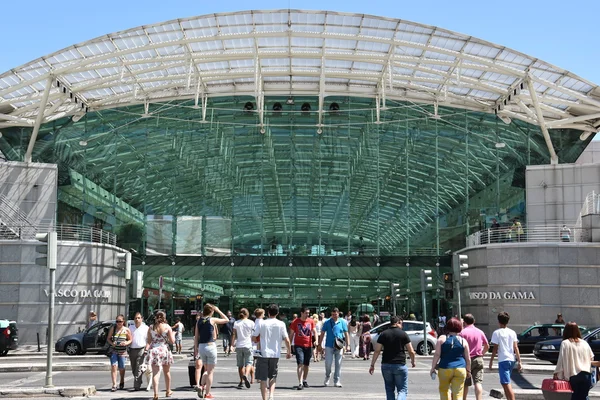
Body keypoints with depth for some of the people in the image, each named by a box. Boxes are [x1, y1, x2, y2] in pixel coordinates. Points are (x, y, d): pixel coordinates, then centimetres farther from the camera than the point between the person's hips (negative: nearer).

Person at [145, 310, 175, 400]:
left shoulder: (151, 327, 2)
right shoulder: (167, 327, -3)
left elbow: (148, 340, -3)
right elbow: (172, 341, -2)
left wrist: (147, 349, -2)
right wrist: (173, 334, 16)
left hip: (154, 351, 0)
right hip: (164, 350, 0)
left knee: (155, 373, -1)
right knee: (167, 372, 17)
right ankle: (168, 391, 30)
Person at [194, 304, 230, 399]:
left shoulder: (199, 321, 5)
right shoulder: (212, 320, -8)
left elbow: (196, 336, 7)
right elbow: (227, 320, 5)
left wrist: (196, 349, 14)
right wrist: (218, 310, 7)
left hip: (201, 346, 5)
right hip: (210, 346, -5)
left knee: (207, 370, 20)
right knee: (210, 371, 5)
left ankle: (201, 386, -1)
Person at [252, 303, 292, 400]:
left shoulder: (262, 323, -4)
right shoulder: (281, 324, -3)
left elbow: (253, 337, -2)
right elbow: (287, 340, -4)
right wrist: (289, 352, 9)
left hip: (263, 353, -1)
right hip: (275, 354, 1)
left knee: (263, 379, 5)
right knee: (273, 377, 17)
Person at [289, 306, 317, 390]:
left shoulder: (311, 321, 5)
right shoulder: (295, 322, -2)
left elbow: (314, 331, 5)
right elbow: (291, 334, 4)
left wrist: (316, 340, -12)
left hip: (308, 345, 3)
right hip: (298, 345, -3)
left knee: (306, 364, 13)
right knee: (300, 364, -13)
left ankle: (304, 380, 31)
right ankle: (300, 383, -17)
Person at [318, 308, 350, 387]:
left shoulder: (343, 322, 5)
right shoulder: (327, 322, 3)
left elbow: (346, 334, 9)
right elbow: (322, 333, 7)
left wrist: (347, 345, 5)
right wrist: (320, 344, 4)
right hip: (329, 346, -1)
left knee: (338, 364, 2)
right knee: (328, 363, -3)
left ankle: (336, 381, 9)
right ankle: (327, 377, 23)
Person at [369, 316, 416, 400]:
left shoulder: (383, 334, 3)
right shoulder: (403, 334, -2)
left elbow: (377, 351, -1)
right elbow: (411, 351, -1)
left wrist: (372, 365, 5)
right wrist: (413, 361, 18)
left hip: (386, 365, 3)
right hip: (400, 365, -3)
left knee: (389, 390, 16)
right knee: (402, 390, 1)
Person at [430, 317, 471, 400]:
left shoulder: (442, 338, 0)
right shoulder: (463, 341, 4)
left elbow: (437, 355, -5)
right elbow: (468, 359, 6)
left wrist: (433, 368, 0)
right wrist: (468, 371, 17)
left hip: (445, 369, -1)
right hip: (460, 369, 1)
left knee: (443, 390, 20)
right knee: (458, 393, 1)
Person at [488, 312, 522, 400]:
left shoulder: (497, 333, -6)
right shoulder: (512, 332, 8)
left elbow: (495, 349, -8)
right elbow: (516, 348, 4)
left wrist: (491, 360, 1)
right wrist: (519, 361, 5)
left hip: (503, 360, -6)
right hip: (512, 360, 6)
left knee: (506, 384, -11)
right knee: (505, 382, 23)